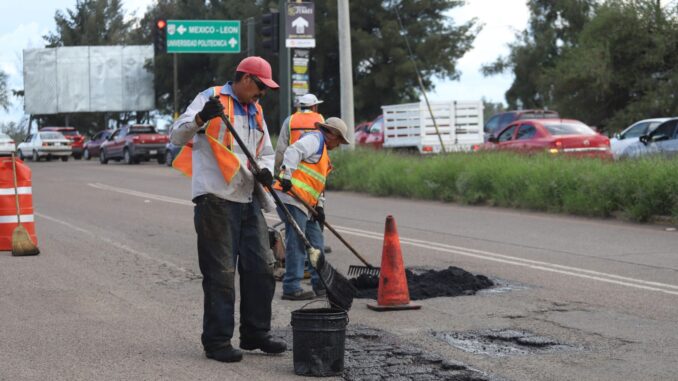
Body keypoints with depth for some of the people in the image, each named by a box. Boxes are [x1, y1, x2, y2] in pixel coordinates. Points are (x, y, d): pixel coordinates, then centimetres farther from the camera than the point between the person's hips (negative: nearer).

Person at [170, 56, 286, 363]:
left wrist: (265, 170, 4)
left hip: (249, 200, 8)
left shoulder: (255, 111, 20)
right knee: (220, 273, -5)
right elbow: (177, 136, -11)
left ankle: (255, 334, 21)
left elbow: (266, 151, 27)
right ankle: (217, 341, 3)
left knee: (261, 268, 9)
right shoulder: (211, 98, -3)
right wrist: (201, 118, -30)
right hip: (216, 200, -8)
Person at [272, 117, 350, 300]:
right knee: (296, 243, -10)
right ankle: (291, 288, -9)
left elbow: (318, 184, 28)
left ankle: (320, 284, 21)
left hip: (305, 202, 11)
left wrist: (319, 206, 15)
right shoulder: (315, 138, -3)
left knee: (316, 242, 14)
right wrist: (286, 175, -33)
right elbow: (293, 152, -21)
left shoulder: (323, 150, 29)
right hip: (291, 197, -11)